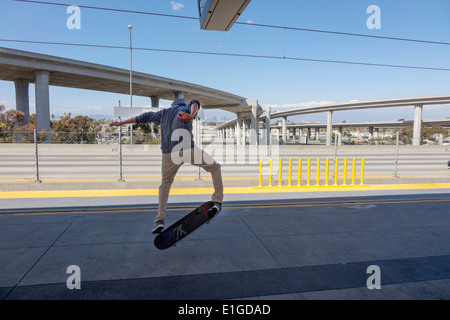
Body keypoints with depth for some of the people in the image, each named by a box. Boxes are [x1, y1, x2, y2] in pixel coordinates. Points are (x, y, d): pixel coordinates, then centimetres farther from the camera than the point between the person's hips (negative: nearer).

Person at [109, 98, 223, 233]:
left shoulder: (164, 112, 31)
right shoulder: (188, 109, 22)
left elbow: (142, 117, 34)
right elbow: (195, 103, -3)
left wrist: (121, 123, 45)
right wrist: (191, 116, -26)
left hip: (169, 154, 3)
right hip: (189, 149, -3)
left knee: (165, 183, 24)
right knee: (215, 167, 18)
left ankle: (160, 220, 16)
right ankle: (217, 201, 2)